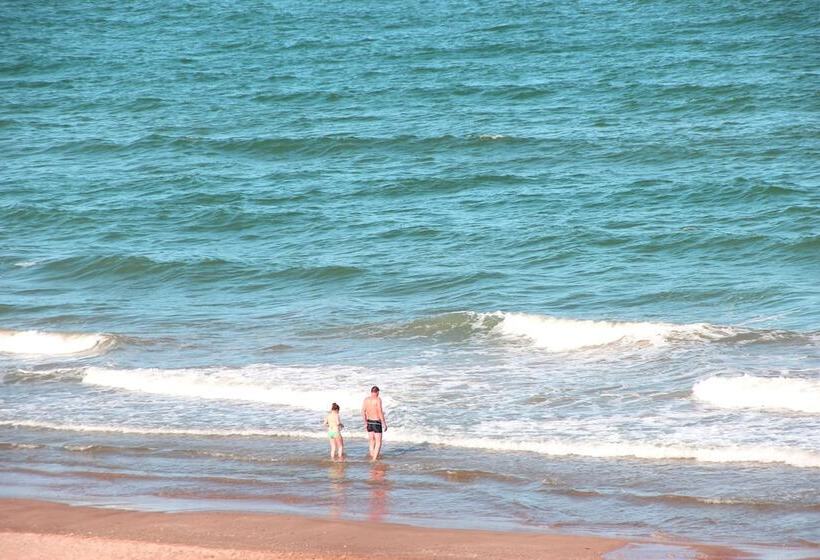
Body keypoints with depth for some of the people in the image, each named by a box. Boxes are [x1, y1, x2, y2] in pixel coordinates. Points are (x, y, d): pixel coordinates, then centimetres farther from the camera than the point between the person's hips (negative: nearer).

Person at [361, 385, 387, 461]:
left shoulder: (366, 400, 3)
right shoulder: (377, 400, -14)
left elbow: (363, 412, 7)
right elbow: (380, 413, -18)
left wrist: (365, 423, 17)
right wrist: (384, 424, -12)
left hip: (369, 422, 6)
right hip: (377, 423, -6)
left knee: (372, 442, 15)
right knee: (378, 442, 0)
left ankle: (372, 458, 16)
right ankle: (374, 460, -8)